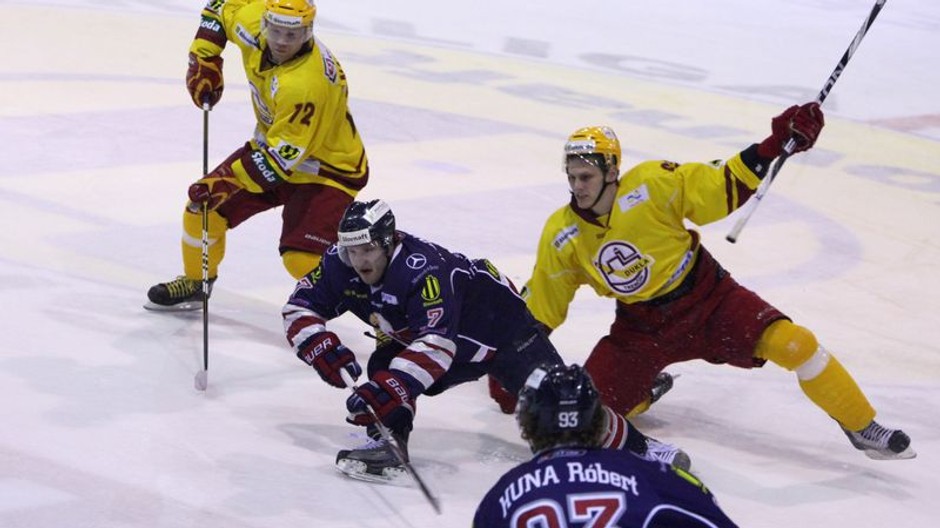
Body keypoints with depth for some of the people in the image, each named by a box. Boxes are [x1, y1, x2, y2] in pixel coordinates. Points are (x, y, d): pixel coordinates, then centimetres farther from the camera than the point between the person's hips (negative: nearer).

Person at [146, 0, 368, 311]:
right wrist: (204, 56, -4)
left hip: (327, 167, -8)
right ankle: (194, 284, 31)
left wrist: (233, 180, -35)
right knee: (204, 205, 5)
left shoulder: (307, 83, -38)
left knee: (302, 257, -24)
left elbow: (285, 154, -34)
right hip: (273, 145, 8)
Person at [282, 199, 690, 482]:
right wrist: (322, 348, -30)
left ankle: (636, 447, 3)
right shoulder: (341, 266, -17)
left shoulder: (424, 270, -38)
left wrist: (390, 387, -57)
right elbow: (300, 308, -11)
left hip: (501, 327, -7)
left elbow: (436, 346, -46)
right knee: (385, 369, -20)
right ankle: (388, 444, -14)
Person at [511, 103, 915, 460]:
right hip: (642, 327, 2)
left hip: (708, 299, -2)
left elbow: (726, 188, -11)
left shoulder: (651, 185, -18)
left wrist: (778, 144, -22)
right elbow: (537, 311, 2)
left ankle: (862, 427, -6)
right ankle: (643, 388, 21)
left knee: (792, 343, -22)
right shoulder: (562, 238, -10)